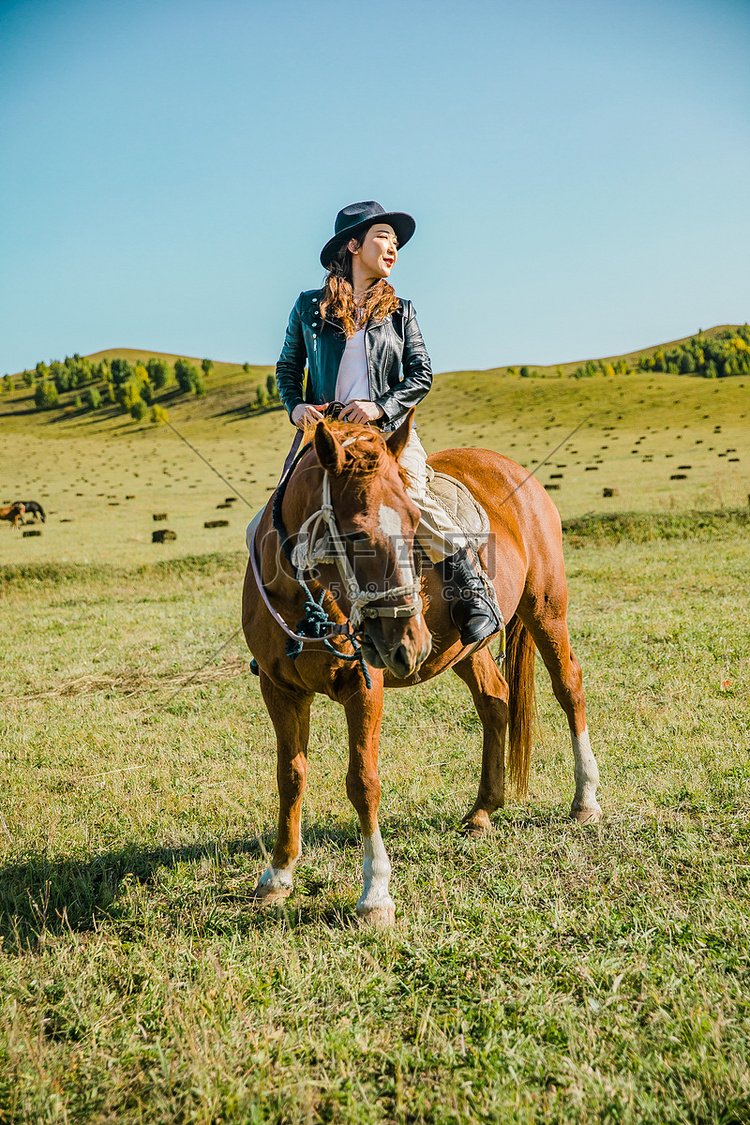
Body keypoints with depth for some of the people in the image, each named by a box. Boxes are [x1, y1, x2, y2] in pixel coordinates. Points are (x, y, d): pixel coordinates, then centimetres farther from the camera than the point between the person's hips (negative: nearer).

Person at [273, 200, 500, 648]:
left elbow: (422, 375, 7)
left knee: (412, 495, -30)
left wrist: (382, 407, -10)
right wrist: (295, 406, -3)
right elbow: (287, 367, 17)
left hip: (388, 430, -1)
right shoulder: (310, 307, 10)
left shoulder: (400, 311, 12)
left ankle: (472, 594, -18)